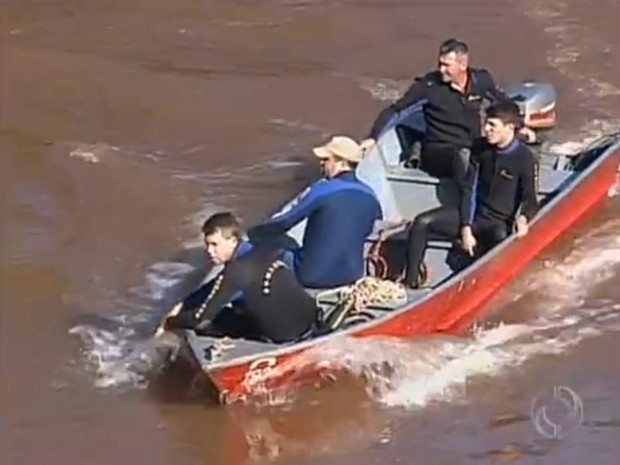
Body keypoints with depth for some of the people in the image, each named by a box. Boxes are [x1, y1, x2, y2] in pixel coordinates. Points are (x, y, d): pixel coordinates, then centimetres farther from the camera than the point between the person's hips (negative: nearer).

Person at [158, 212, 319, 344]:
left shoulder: (235, 271, -18)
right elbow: (217, 287, 19)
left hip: (285, 335, -8)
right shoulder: (260, 251, 5)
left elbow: (200, 319, -13)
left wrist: (169, 323, 4)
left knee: (209, 321, 3)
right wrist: (182, 306, 17)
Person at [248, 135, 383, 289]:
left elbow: (283, 222, -11)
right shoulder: (369, 196, 0)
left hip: (313, 276, -6)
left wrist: (253, 233, 6)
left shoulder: (321, 191, -17)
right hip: (351, 276, 6)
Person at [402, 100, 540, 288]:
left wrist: (523, 218, -36)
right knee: (422, 223, -13)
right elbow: (470, 190, 2)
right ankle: (410, 281, -13)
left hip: (500, 223, -5)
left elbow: (530, 201, -10)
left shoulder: (525, 159, -12)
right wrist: (466, 229, -8)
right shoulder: (480, 149, 3)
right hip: (474, 214, 5)